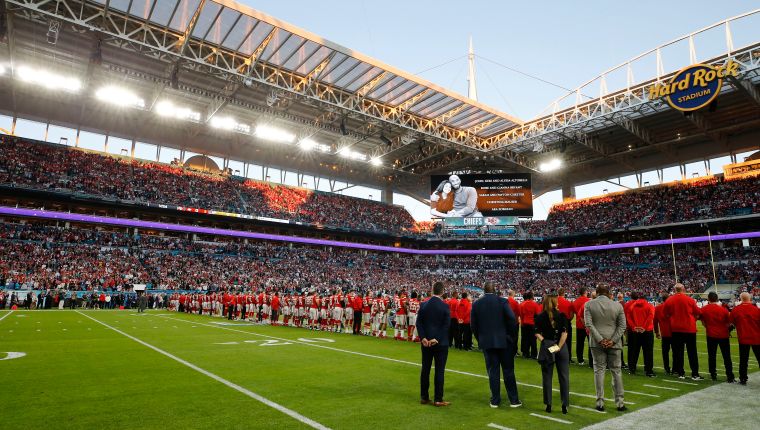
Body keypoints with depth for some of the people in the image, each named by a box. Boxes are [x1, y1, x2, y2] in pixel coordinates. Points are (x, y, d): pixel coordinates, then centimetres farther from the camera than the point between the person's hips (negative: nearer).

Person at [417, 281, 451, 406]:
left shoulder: (423, 305, 0)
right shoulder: (444, 306, -11)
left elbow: (418, 323, -3)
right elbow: (446, 325, -14)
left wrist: (423, 338, -6)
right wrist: (437, 339, -12)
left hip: (426, 343, 4)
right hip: (441, 343, -4)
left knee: (425, 369, 11)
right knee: (439, 371, 4)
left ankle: (424, 397, 19)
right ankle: (438, 399, 9)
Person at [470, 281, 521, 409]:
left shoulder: (476, 304, -1)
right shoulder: (502, 301, -7)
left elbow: (473, 325, 2)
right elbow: (512, 320, -12)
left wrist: (480, 339, 13)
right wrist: (512, 336, 2)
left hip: (486, 342, 1)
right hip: (504, 341, -1)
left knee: (493, 371, 8)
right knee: (508, 371, 9)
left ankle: (495, 400, 14)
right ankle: (514, 400, 17)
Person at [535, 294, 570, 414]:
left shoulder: (540, 317, -2)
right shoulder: (562, 315, -2)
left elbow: (537, 334, -10)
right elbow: (564, 333, -10)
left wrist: (546, 342, -8)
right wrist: (559, 346, -11)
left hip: (546, 347, 0)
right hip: (561, 347, 0)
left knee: (547, 377, 8)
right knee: (564, 377, 10)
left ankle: (548, 405, 13)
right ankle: (564, 405, 12)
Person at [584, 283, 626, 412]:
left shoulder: (589, 304, -3)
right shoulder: (617, 305, 1)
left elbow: (588, 324, -11)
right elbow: (622, 325, -4)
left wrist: (599, 339, -10)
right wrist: (613, 340, -8)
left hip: (596, 343, -1)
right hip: (614, 343, 1)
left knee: (599, 370, 5)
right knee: (616, 370, 11)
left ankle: (600, 402, 8)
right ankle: (620, 402, 16)